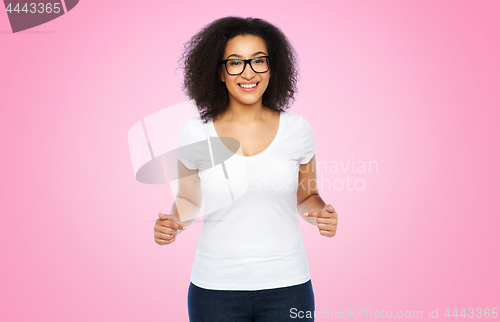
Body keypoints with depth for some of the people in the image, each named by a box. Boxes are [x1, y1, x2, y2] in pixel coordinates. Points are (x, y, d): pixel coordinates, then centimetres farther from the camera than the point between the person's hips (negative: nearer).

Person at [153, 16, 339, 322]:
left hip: (287, 285, 1)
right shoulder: (195, 133, -4)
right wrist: (172, 222, -10)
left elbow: (305, 196, 10)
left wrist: (322, 214, -11)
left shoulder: (297, 128, -2)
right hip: (216, 286, 0)